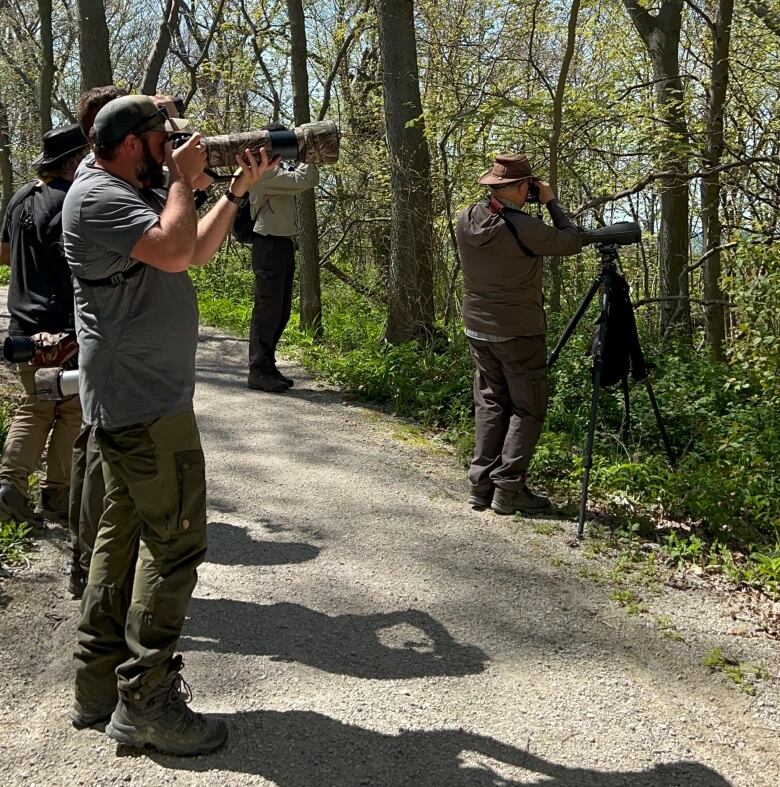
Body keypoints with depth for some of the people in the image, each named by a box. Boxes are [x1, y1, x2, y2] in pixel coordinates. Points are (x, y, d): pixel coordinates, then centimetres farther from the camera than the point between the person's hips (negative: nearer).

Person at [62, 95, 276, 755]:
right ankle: (145, 705, 1)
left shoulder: (132, 196, 18)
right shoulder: (98, 197, -13)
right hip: (145, 403, -11)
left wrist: (237, 191, 12)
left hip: (132, 401, 11)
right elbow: (174, 251, -27)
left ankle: (99, 688, 23)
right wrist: (183, 178, -12)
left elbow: (199, 250, 22)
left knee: (125, 535, 13)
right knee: (175, 541, -7)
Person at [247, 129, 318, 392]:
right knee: (267, 309, -9)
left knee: (281, 311, 12)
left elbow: (307, 181, 25)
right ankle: (259, 372, -4)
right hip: (269, 245, -10)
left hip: (283, 246, 10)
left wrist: (307, 161, 12)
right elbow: (302, 181, -20)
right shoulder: (264, 171, -13)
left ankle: (268, 367, 19)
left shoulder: (276, 171, 18)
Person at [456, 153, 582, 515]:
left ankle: (481, 485, 14)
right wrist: (552, 203, 2)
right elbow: (572, 242, -7)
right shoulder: (523, 229, -21)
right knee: (527, 411, 5)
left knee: (490, 405, 14)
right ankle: (508, 490, 2)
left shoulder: (465, 220, -3)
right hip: (518, 334, -6)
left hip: (478, 330, 6)